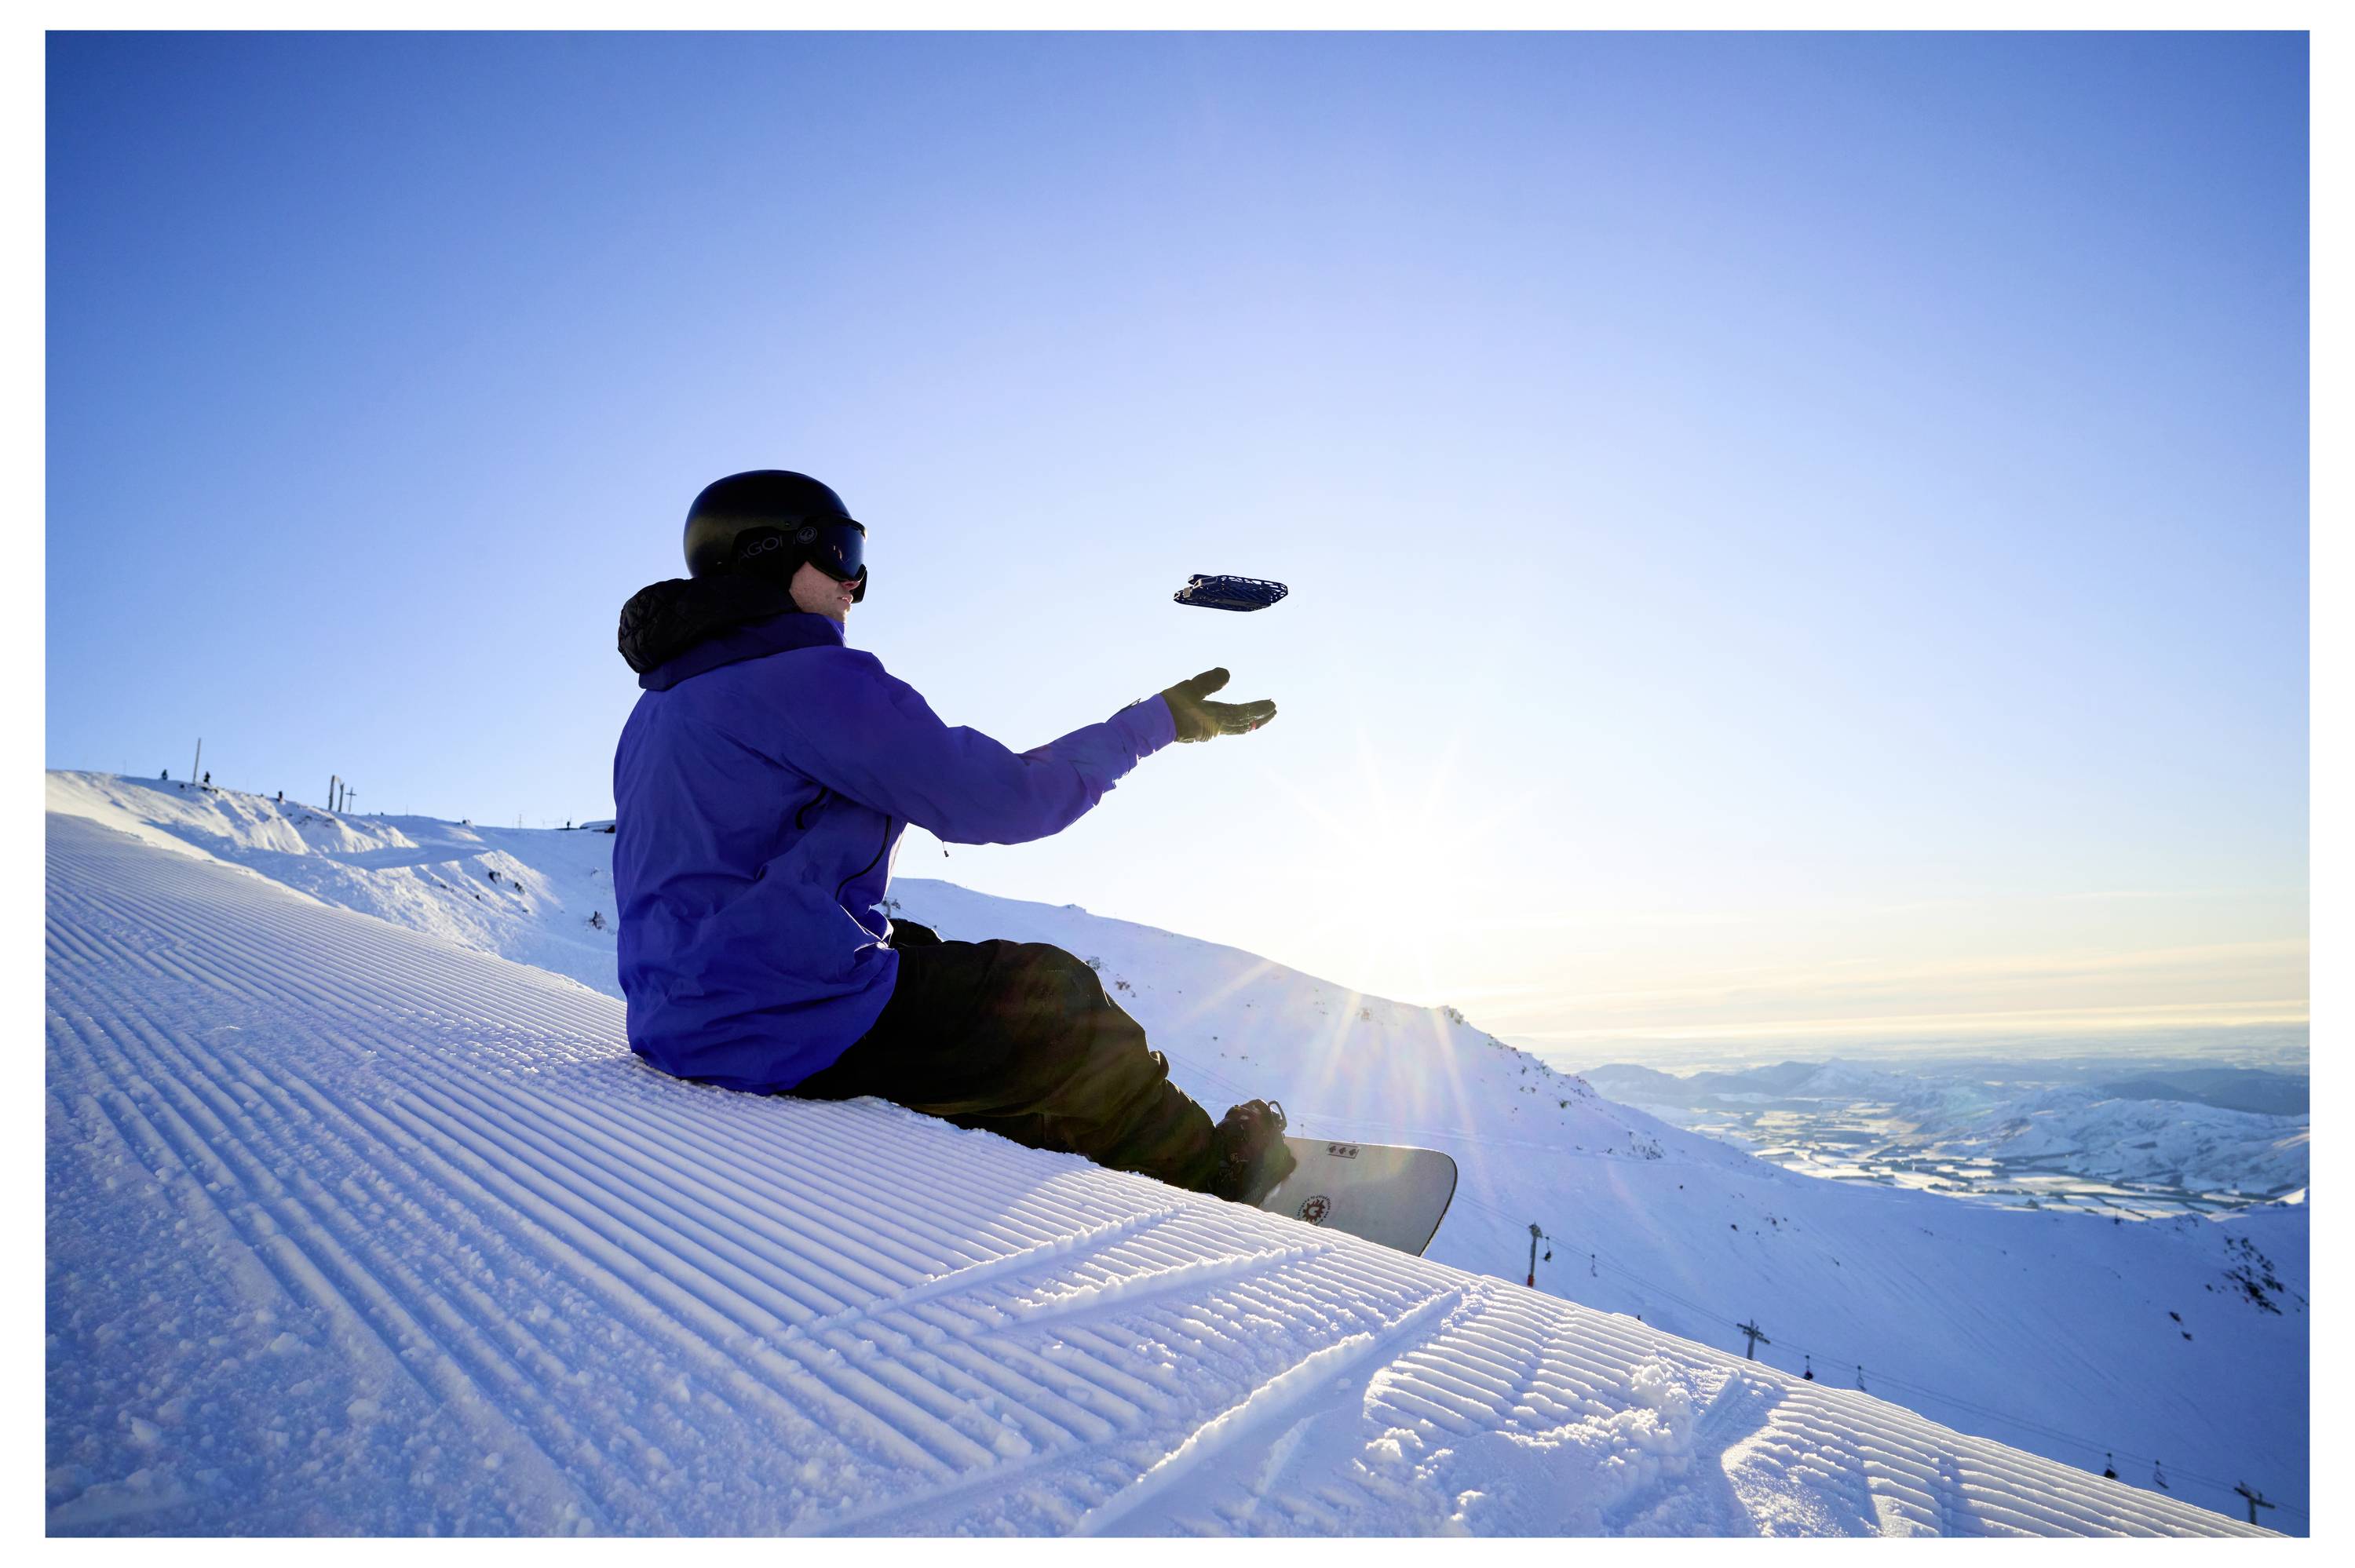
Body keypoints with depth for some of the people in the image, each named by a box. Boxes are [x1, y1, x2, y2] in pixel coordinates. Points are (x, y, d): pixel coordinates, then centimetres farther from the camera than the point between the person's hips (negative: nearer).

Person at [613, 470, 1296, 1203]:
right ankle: (1207, 1169, 23)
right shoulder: (808, 674, -15)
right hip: (780, 1022, -10)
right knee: (1054, 996, 3)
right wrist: (1157, 721, -5)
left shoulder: (658, 705, 15)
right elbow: (1004, 799, -17)